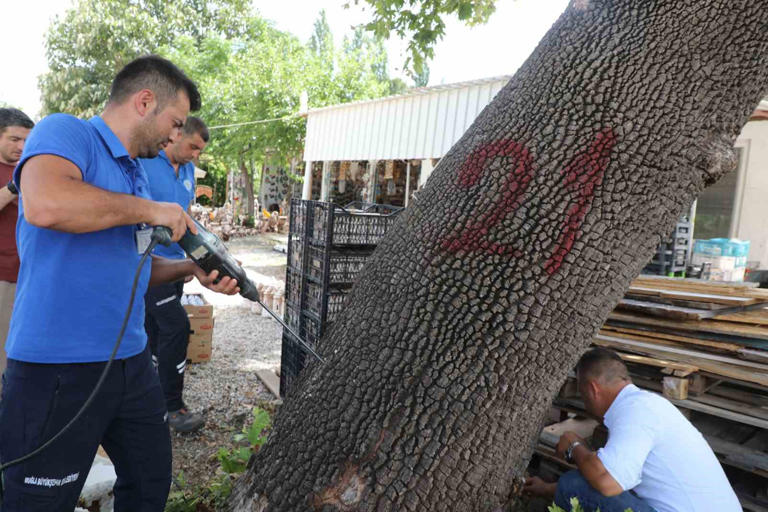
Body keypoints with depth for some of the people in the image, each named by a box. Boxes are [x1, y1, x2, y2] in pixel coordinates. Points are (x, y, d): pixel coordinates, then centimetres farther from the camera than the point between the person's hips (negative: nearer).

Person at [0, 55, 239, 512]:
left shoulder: (136, 174, 15)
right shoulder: (65, 133, -9)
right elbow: (45, 204, -32)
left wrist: (191, 269, 6)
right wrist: (149, 210, -19)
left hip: (131, 362, 8)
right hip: (59, 369, -8)